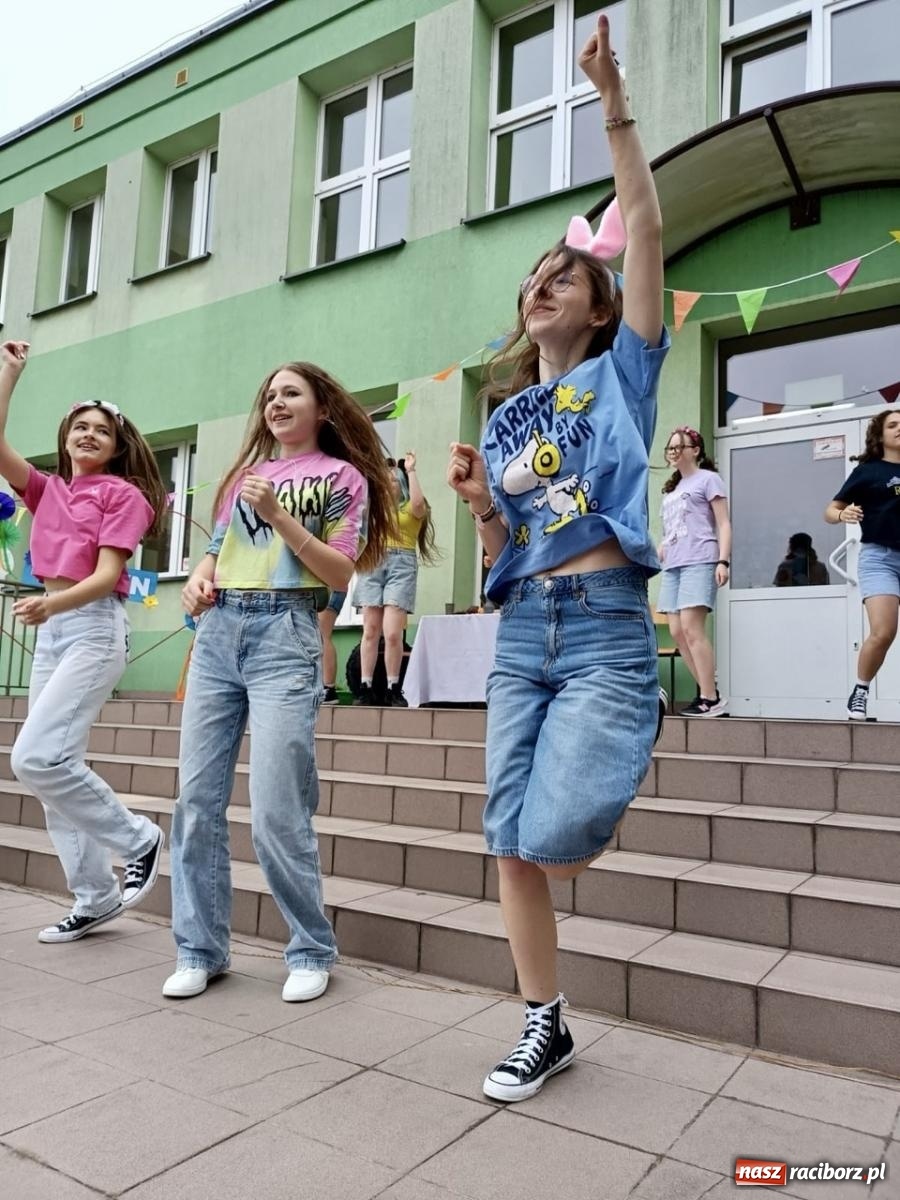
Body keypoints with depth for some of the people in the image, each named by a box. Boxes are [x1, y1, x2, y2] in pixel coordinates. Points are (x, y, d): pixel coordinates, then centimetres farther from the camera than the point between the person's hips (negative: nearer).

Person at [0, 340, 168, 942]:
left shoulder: (124, 493, -2)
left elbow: (107, 576, -11)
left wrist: (52, 602, -28)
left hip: (95, 626, -7)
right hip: (51, 628, 7)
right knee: (54, 765, 5)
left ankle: (139, 839, 1)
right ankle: (96, 898, 16)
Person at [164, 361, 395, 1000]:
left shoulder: (342, 477, 6)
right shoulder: (245, 473, 22)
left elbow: (339, 572, -3)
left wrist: (277, 513, -10)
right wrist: (198, 580, 3)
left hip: (284, 634, -5)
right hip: (217, 632, 6)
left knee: (276, 813, -8)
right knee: (197, 799, 4)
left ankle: (313, 951, 11)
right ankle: (201, 948, 18)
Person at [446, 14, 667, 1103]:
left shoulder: (620, 372, 7)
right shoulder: (505, 412, 17)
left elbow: (646, 231, -4)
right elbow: (499, 548, 15)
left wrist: (615, 109, -6)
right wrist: (477, 501, -4)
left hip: (605, 631, -5)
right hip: (521, 634, 5)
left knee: (554, 842, -13)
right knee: (511, 844, 4)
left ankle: (623, 759, 22)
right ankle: (544, 1025, 23)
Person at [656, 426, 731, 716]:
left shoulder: (708, 479, 6)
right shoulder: (671, 488, 25)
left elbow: (723, 525, -1)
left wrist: (723, 561, -12)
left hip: (699, 563, -7)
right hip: (672, 566, 7)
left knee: (691, 629, -16)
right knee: (677, 632, 0)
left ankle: (710, 699, -11)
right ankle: (707, 692, 9)